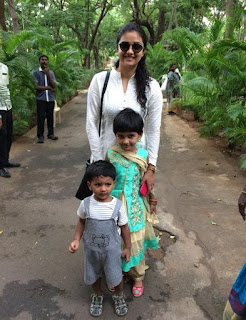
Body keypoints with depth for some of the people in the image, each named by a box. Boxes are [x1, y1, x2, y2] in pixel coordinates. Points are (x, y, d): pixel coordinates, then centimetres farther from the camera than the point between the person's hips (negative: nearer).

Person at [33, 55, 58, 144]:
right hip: (40, 99, -3)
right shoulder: (36, 72, 0)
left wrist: (48, 74, -8)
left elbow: (54, 85, -2)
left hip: (50, 98, 3)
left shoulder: (51, 72, 10)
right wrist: (48, 87, -6)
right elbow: (36, 86, -9)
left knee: (50, 117, 8)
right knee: (40, 117, -2)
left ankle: (50, 134, 20)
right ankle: (40, 136, 5)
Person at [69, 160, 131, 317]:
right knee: (93, 276, 23)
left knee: (115, 276, 17)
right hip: (91, 249, 2)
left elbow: (124, 227, -8)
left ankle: (119, 296, 50)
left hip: (112, 249, -1)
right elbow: (82, 222, -1)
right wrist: (76, 240, -9)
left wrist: (128, 247, 0)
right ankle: (98, 296, 54)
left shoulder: (118, 205, -22)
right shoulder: (86, 204, -19)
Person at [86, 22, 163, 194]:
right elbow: (91, 124, -4)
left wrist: (151, 168, -6)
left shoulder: (151, 86, -4)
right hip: (105, 158, 0)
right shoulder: (100, 80, -6)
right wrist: (98, 162, -7)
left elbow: (154, 130, -3)